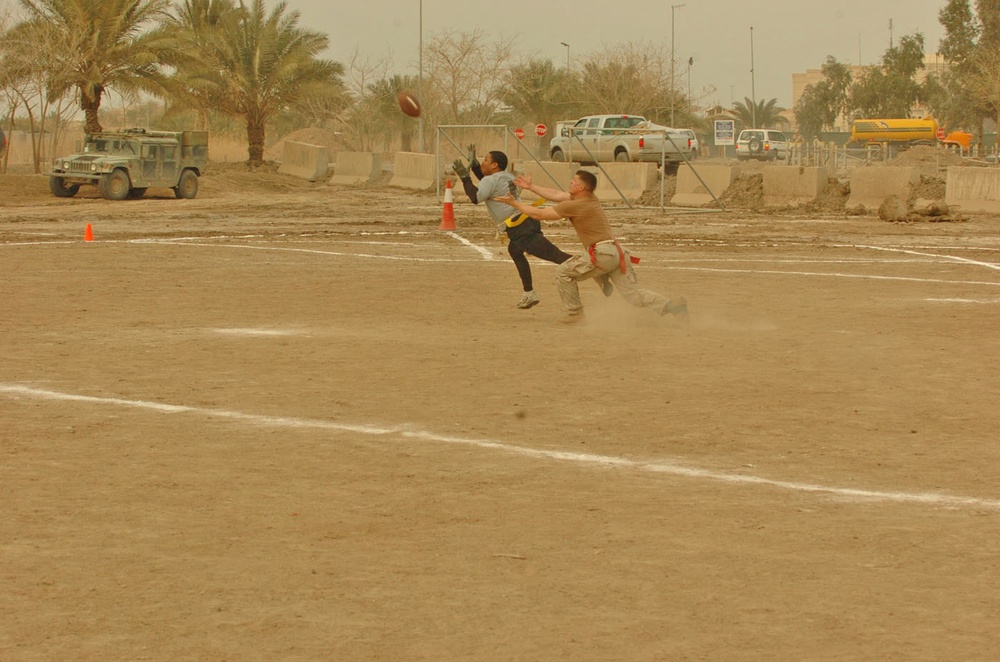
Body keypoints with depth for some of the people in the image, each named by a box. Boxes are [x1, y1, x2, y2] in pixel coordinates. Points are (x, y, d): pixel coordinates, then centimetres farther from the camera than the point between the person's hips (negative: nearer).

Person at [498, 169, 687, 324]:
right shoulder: (588, 197, 17)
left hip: (602, 253, -9)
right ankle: (672, 306, -13)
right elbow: (556, 195, 28)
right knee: (634, 294, 3)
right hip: (618, 253, 9)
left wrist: (516, 204, 11)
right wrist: (530, 187, 33)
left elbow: (540, 214, -1)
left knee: (564, 272, 8)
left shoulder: (575, 205, -7)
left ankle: (574, 313, 13)